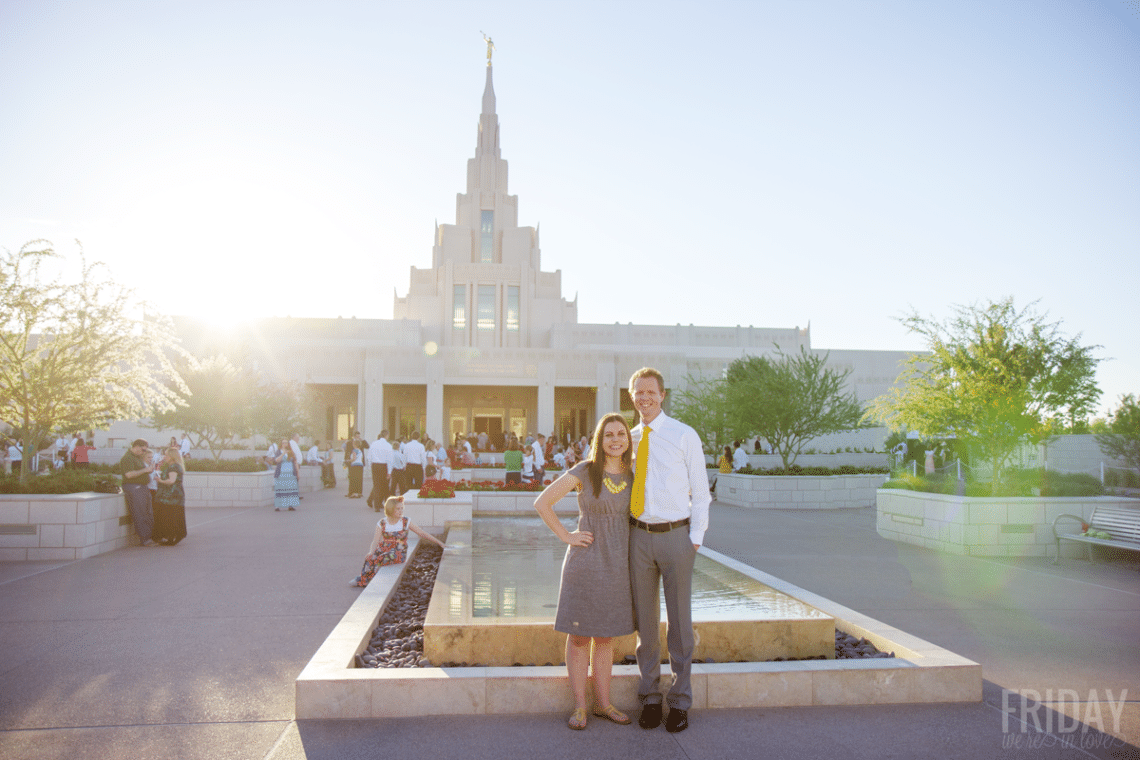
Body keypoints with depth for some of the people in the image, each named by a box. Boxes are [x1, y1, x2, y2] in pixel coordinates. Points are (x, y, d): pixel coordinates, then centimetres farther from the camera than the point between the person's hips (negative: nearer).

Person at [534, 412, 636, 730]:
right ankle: (579, 706, 17)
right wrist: (566, 536, -10)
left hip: (618, 563, 4)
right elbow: (542, 502, -8)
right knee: (579, 634, 5)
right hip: (585, 561, -4)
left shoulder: (633, 476, 3)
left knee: (606, 635, 14)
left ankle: (602, 702, 26)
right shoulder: (584, 471, -9)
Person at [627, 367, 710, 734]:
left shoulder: (684, 435, -3)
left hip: (676, 535, -3)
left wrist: (695, 538, -7)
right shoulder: (630, 439, 8)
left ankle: (680, 701, 20)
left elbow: (700, 491, -1)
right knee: (645, 620, 11)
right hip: (639, 535, 3)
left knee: (679, 620, 6)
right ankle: (650, 697, 25)